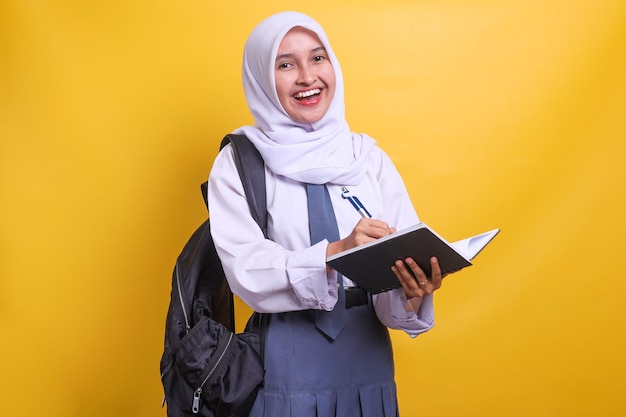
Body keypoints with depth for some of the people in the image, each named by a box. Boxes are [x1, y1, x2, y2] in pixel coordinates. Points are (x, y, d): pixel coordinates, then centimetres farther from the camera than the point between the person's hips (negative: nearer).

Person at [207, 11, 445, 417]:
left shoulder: (370, 158, 4)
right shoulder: (238, 163, -4)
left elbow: (407, 253, -3)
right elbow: (246, 269, -16)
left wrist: (413, 291, -25)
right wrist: (334, 254, -30)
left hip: (367, 356, 3)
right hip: (285, 362, -3)